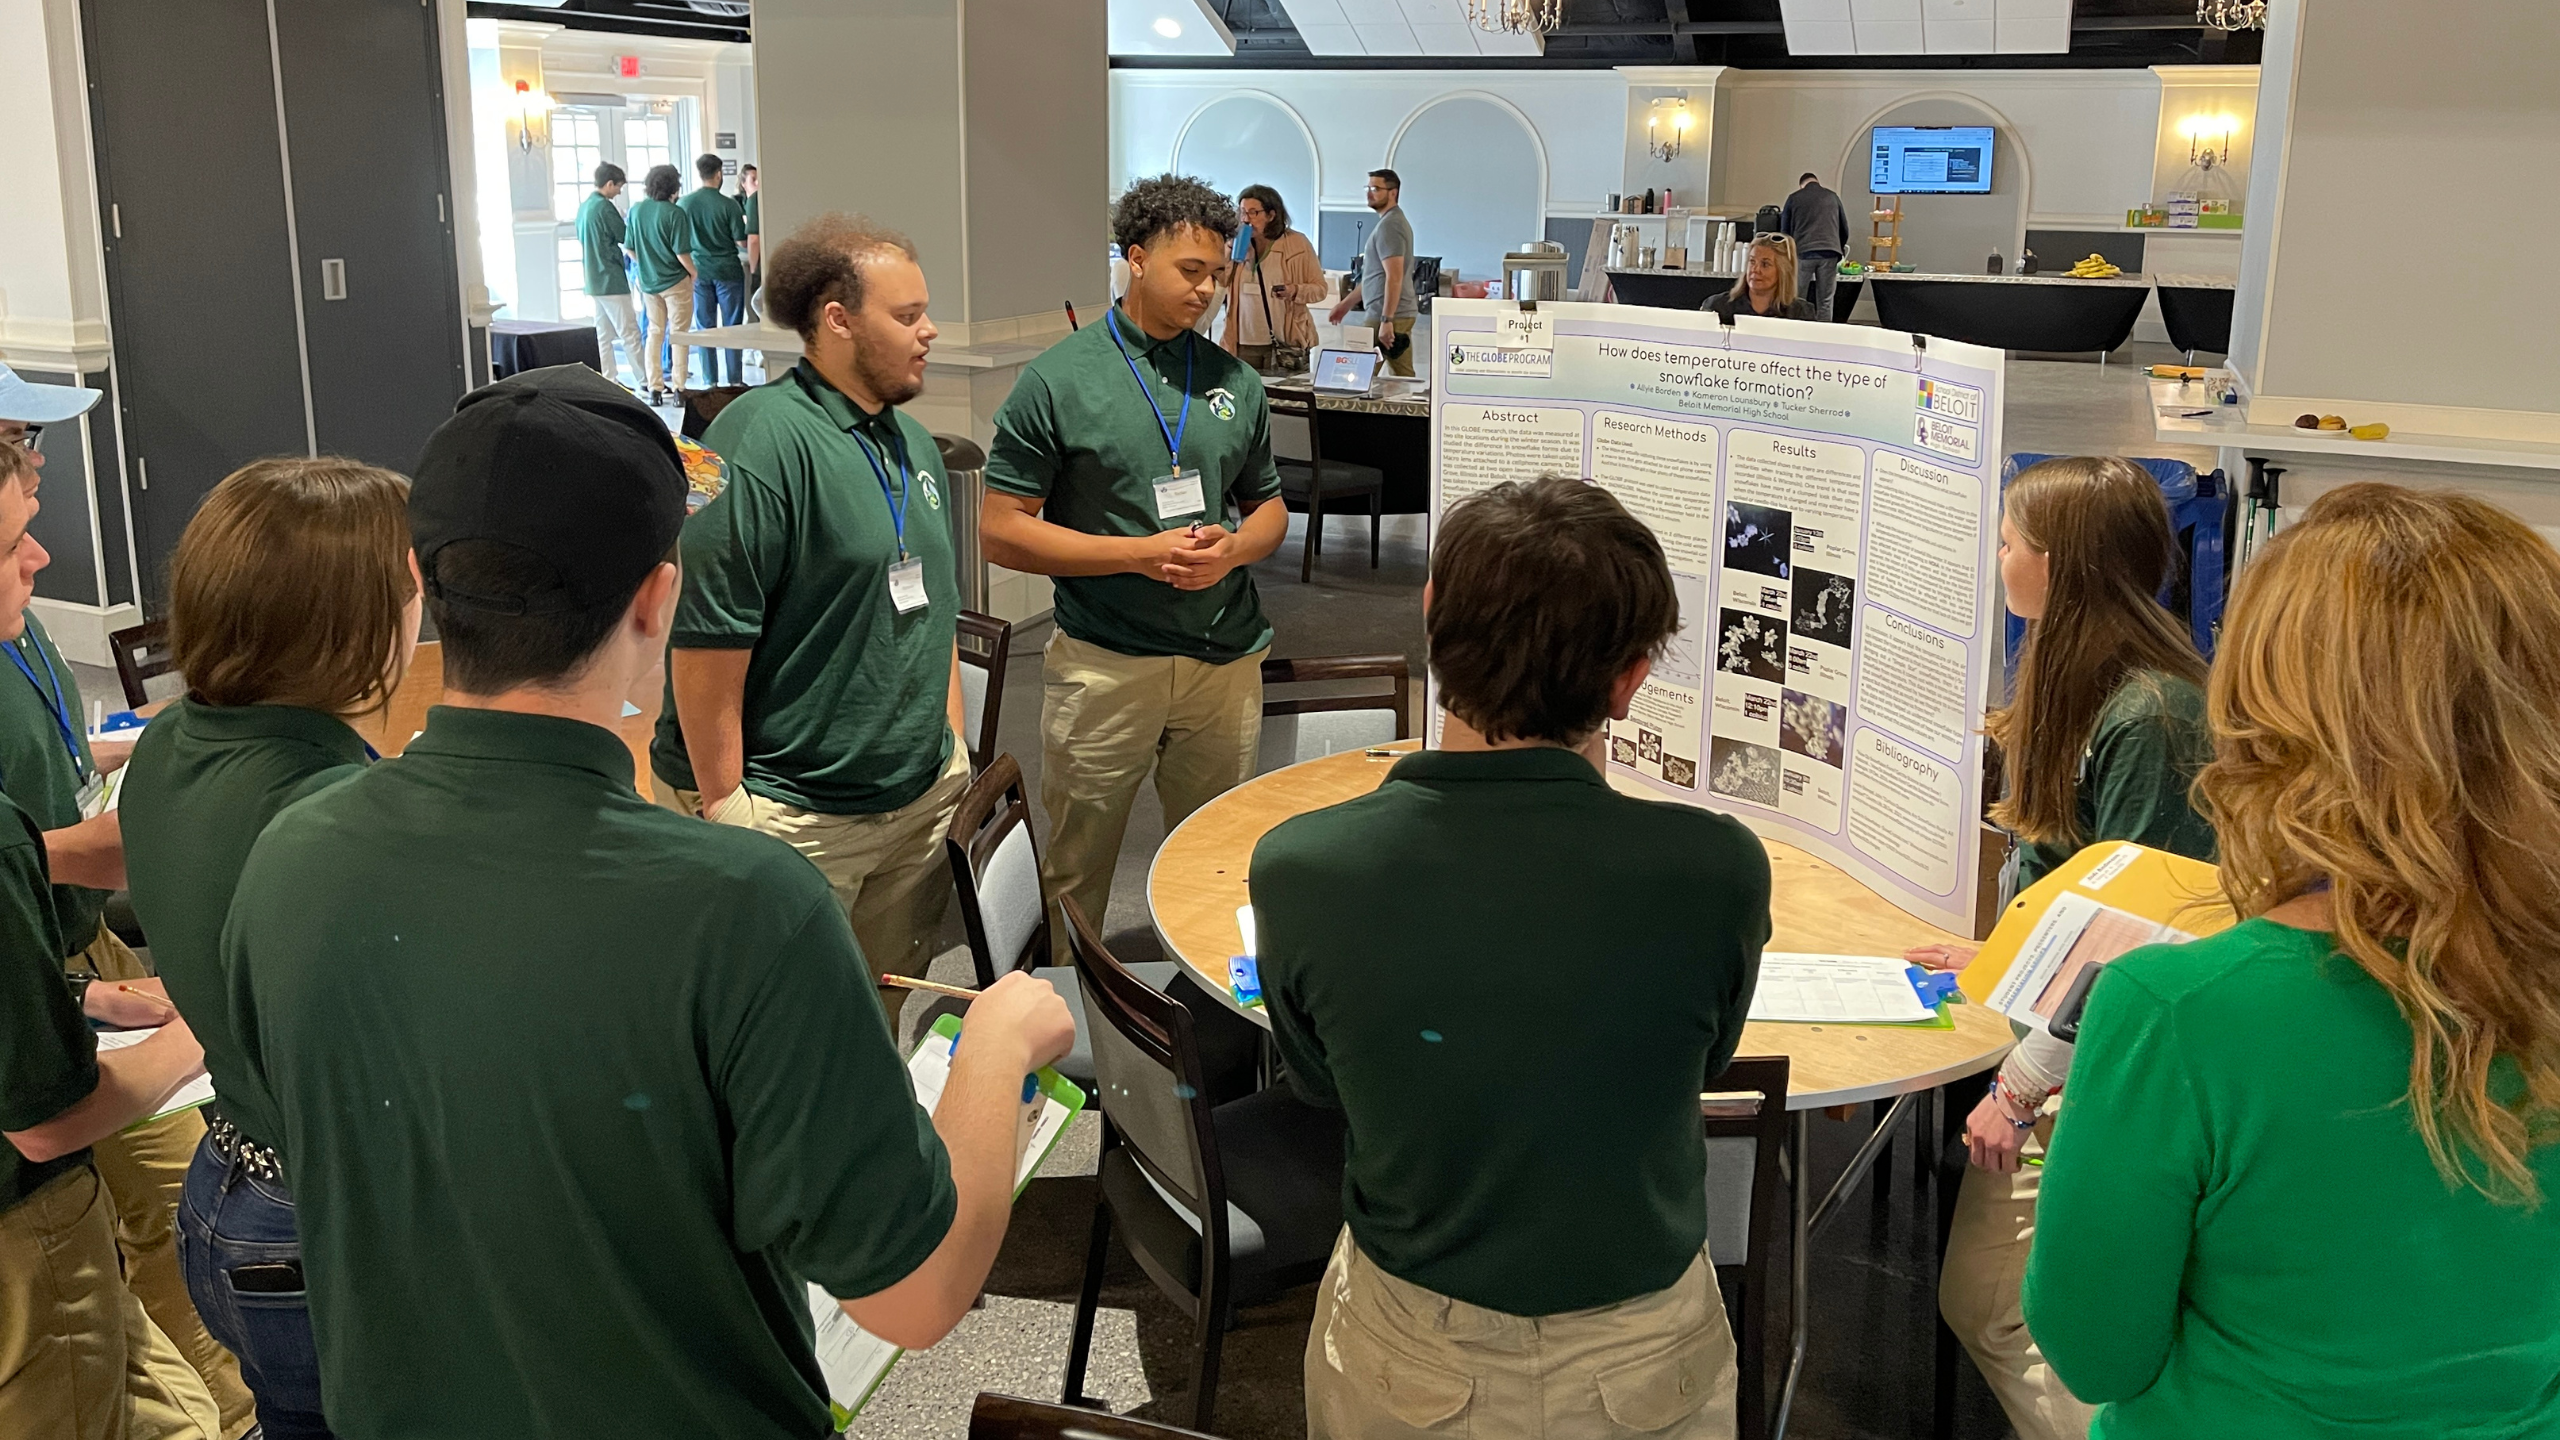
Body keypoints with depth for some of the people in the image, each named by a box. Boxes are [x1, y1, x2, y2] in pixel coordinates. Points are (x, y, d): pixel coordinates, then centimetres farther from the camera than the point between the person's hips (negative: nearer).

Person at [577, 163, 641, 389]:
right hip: (612, 281, -9)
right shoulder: (605, 207, -14)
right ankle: (645, 381, -8)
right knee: (630, 333, -8)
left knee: (604, 334, 9)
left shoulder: (584, 207, 13)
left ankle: (609, 381, 9)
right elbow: (627, 238, -9)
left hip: (593, 282, 9)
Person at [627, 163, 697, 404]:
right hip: (675, 282, -5)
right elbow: (681, 253, -19)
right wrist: (694, 273, -2)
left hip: (648, 282, 5)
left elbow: (631, 250, 5)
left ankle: (655, 389, 12)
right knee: (678, 334, 4)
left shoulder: (636, 210, 0)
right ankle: (679, 388, 5)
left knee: (654, 333, 13)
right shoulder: (674, 213, -16)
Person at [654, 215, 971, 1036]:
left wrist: (951, 739, 16)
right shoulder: (760, 441, -17)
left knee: (887, 1014, 19)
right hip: (793, 816, -8)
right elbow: (707, 635, -20)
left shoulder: (913, 442, 12)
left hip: (922, 797, 8)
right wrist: (723, 801, -18)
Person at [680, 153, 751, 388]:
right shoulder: (728, 205, -11)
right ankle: (735, 380, 4)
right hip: (727, 270, -3)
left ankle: (710, 382, 9)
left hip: (699, 271, 3)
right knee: (732, 326, 4)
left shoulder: (684, 204, -2)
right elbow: (742, 242, -8)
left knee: (706, 327, 8)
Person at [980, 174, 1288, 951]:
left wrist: (1232, 548, -8)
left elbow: (1268, 507, 17)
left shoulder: (1236, 382, 7)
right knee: (1078, 873, 6)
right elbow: (1001, 532, -8)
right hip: (1105, 661, -4)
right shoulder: (1057, 382, -6)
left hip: (1226, 656, 4)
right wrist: (1144, 553, -16)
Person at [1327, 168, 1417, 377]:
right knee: (1404, 377, 7)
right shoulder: (1395, 221, 19)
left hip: (1385, 314, -10)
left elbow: (1394, 277, -21)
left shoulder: (1389, 226, -13)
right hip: (1402, 313, 10)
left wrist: (1386, 320, -25)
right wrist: (1347, 303, 26)